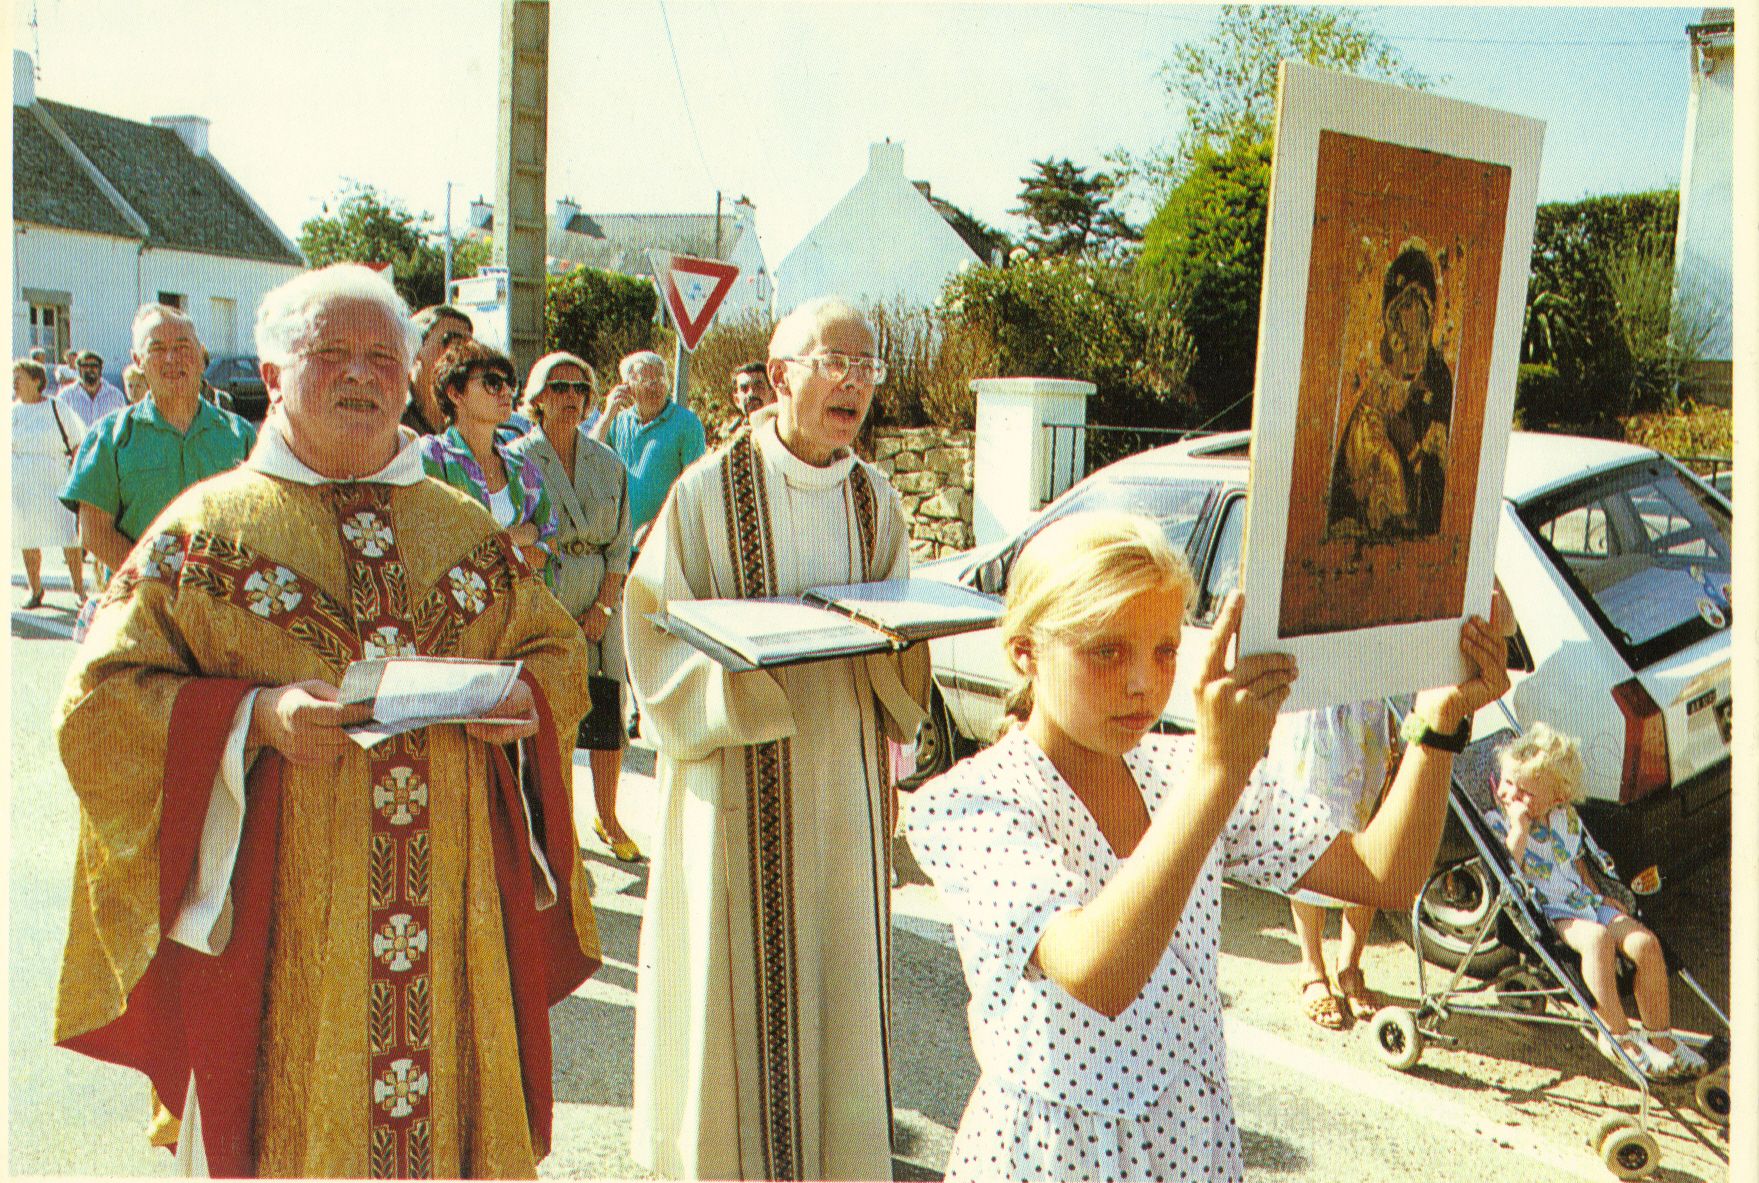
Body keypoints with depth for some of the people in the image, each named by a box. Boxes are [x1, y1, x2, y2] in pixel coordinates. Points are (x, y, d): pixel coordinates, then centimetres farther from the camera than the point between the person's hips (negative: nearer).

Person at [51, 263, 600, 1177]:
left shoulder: (470, 531, 9)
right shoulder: (210, 526, 0)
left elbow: (557, 648, 16)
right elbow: (98, 701, -2)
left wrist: (526, 697, -7)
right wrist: (254, 718, -18)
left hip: (454, 906, 3)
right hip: (282, 917, -2)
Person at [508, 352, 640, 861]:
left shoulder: (607, 462, 9)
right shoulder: (516, 459, 0)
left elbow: (620, 543, 8)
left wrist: (603, 605, -3)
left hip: (599, 598, 3)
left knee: (607, 709, 2)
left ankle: (608, 820, 15)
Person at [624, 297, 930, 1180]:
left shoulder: (876, 502, 6)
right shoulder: (708, 493, -8)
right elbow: (657, 634, -9)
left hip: (843, 774, 4)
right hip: (741, 780, -4)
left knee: (839, 966, 12)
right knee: (737, 971, 5)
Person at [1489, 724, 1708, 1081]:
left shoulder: (1566, 817, 10)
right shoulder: (1497, 822, -7)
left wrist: (1599, 895, 11)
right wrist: (1519, 830, -24)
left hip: (1582, 899, 6)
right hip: (1544, 914, -6)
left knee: (1646, 942, -16)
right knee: (1597, 937, -34)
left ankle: (1659, 1035, -1)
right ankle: (1618, 1035, -22)